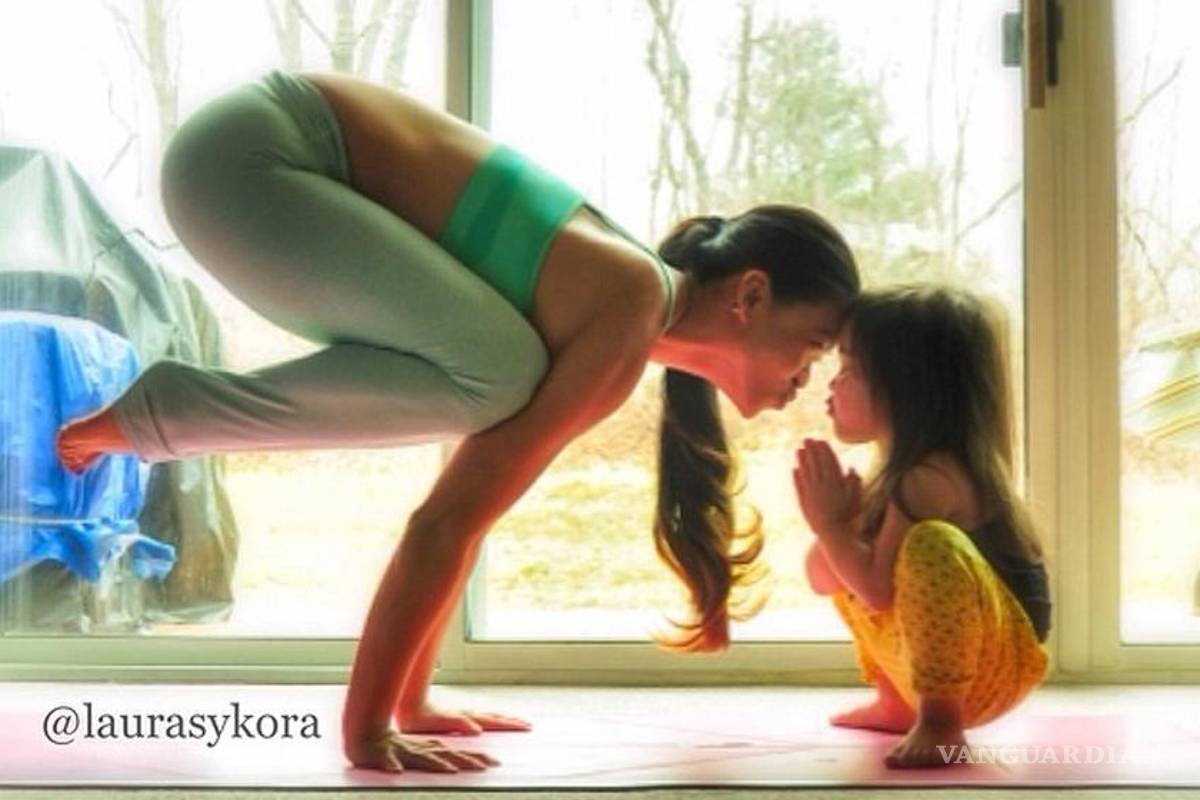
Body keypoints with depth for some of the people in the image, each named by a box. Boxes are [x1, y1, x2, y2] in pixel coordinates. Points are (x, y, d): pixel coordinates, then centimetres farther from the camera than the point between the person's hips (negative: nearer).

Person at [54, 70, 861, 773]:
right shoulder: (627, 318, -14)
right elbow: (449, 516, -17)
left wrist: (411, 700, 19)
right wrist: (366, 726, -13)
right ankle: (165, 412, -9)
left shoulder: (621, 301, 14)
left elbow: (461, 504, 17)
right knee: (495, 380, -22)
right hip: (248, 155, -9)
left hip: (269, 156, 9)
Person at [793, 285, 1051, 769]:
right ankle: (896, 702, 20)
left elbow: (880, 590, -26)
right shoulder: (904, 473, 7)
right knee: (826, 562, 20)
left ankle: (940, 721, -25)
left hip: (993, 669, -10)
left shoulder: (929, 477, -22)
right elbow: (825, 578, 10)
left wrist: (829, 522, -16)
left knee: (930, 545, -37)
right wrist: (837, 520, -9)